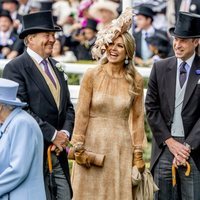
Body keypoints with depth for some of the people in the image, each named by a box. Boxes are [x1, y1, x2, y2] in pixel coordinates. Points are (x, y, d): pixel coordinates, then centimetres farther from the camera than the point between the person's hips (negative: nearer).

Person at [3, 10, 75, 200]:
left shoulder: (56, 66, 16)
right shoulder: (15, 68, -9)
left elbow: (68, 106, 17)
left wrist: (65, 132, -3)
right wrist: (53, 135, -15)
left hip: (58, 151, 7)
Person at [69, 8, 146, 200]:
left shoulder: (135, 80, 2)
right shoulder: (92, 76, -2)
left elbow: (137, 118, 7)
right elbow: (81, 114, -1)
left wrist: (138, 154, 5)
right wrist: (78, 148, -4)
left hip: (121, 148, 1)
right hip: (92, 145, -1)